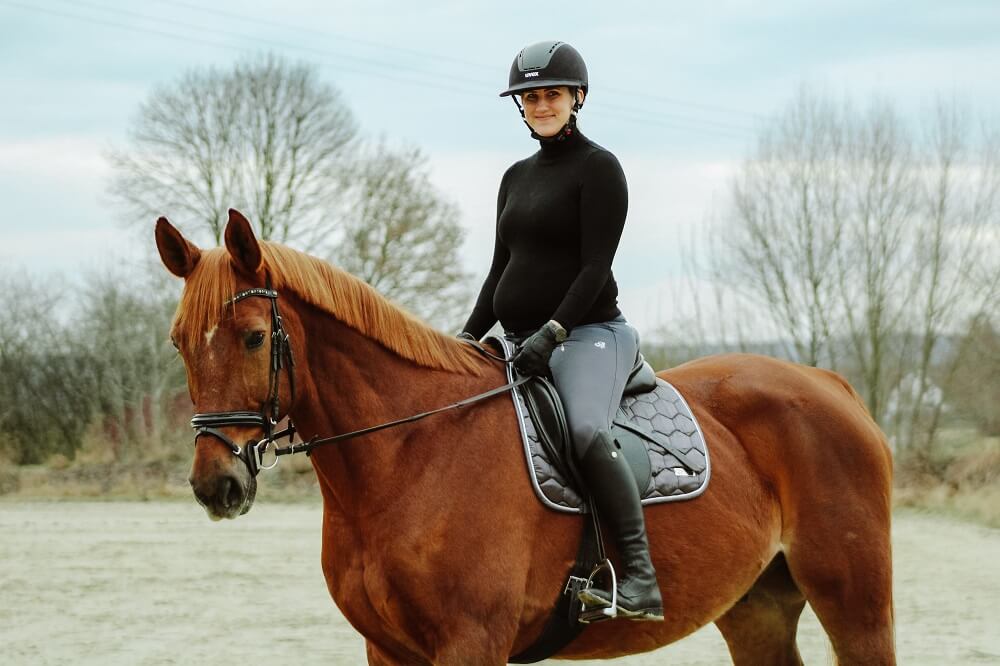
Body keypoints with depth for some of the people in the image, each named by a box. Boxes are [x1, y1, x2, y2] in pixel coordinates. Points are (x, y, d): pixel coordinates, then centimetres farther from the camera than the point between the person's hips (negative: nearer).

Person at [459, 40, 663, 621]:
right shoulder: (517, 177, 18)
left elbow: (595, 265, -13)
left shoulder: (598, 168, -5)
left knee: (588, 431, -34)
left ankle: (642, 579, -37)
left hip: (588, 335, -9)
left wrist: (552, 332, -23)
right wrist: (468, 337, 10)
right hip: (520, 344, 9)